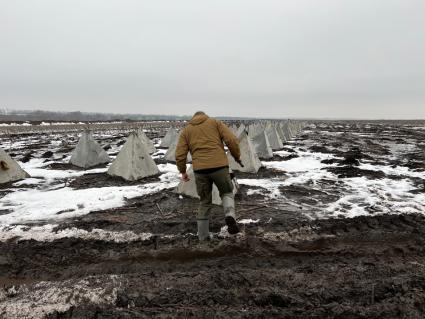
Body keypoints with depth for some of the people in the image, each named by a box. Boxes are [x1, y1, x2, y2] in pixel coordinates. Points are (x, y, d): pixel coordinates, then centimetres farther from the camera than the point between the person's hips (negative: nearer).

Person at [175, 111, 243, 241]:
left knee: (205, 202, 19)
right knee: (227, 193, 22)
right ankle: (230, 216, -6)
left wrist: (183, 172, 20)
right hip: (219, 166, -1)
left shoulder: (186, 130, 17)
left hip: (200, 170, 2)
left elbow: (180, 155, 7)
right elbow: (232, 140, -1)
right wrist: (237, 156, 13)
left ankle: (203, 235, 24)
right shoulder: (216, 122, 14)